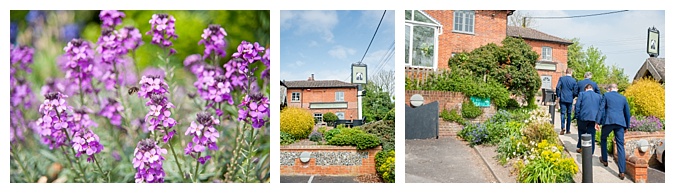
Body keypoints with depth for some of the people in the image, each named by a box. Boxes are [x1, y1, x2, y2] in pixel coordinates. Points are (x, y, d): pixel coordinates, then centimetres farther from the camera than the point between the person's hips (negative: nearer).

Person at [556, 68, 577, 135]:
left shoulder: (561, 78, -3)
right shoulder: (574, 80, -2)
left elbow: (557, 88, -9)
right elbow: (575, 91, 0)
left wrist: (558, 96, 2)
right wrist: (573, 97, 16)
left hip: (562, 99, -1)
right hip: (570, 99, 1)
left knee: (562, 113, 1)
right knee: (569, 114, 9)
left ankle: (563, 127, -19)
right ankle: (568, 130, 13)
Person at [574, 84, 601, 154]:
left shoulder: (582, 94, 4)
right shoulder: (599, 96, 12)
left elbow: (577, 106, -2)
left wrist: (577, 116, 4)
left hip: (583, 117, -2)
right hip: (594, 118, 2)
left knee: (581, 132, 19)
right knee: (591, 135, 5)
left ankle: (580, 147, 23)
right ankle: (590, 152, 6)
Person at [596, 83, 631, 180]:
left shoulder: (606, 95, 8)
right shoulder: (623, 98, 18)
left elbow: (601, 109, -1)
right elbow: (627, 113, 21)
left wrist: (597, 122, -2)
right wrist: (626, 126, 28)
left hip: (608, 121, -3)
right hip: (620, 122, 3)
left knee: (603, 139, 25)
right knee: (620, 146, 1)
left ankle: (604, 160, 32)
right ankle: (622, 172, -4)